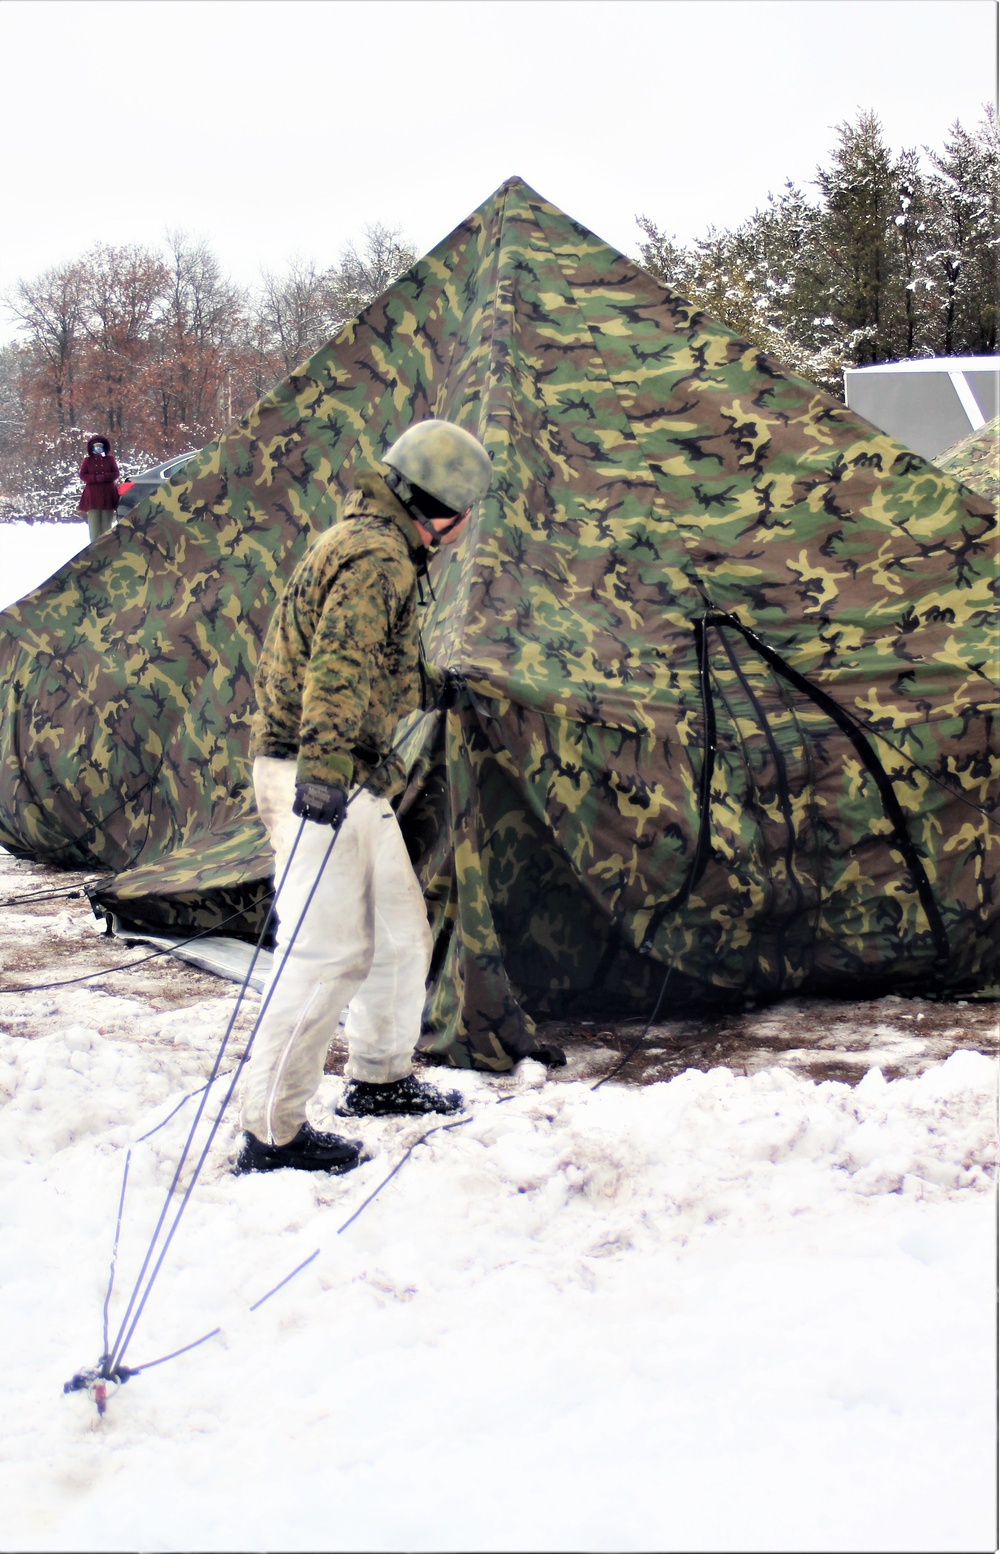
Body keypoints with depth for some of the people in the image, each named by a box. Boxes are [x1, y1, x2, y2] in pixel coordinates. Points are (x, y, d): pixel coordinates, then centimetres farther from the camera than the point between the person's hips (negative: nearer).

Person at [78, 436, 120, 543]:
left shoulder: (109, 460, 11)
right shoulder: (87, 461, 10)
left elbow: (116, 474, 6)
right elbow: (82, 475, 4)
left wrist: (105, 476, -12)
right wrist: (95, 478, -12)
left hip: (108, 494, 1)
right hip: (93, 495, -1)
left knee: (106, 523, -1)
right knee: (94, 523, -8)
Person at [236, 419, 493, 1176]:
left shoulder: (368, 542, 19)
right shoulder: (379, 558, -15)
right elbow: (339, 664, -28)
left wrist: (428, 689, 48)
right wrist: (323, 765, -37)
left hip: (355, 781, 11)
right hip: (323, 780, -11)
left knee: (402, 930, 20)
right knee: (330, 951, -11)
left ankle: (380, 1078, 36)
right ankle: (272, 1132, -7)